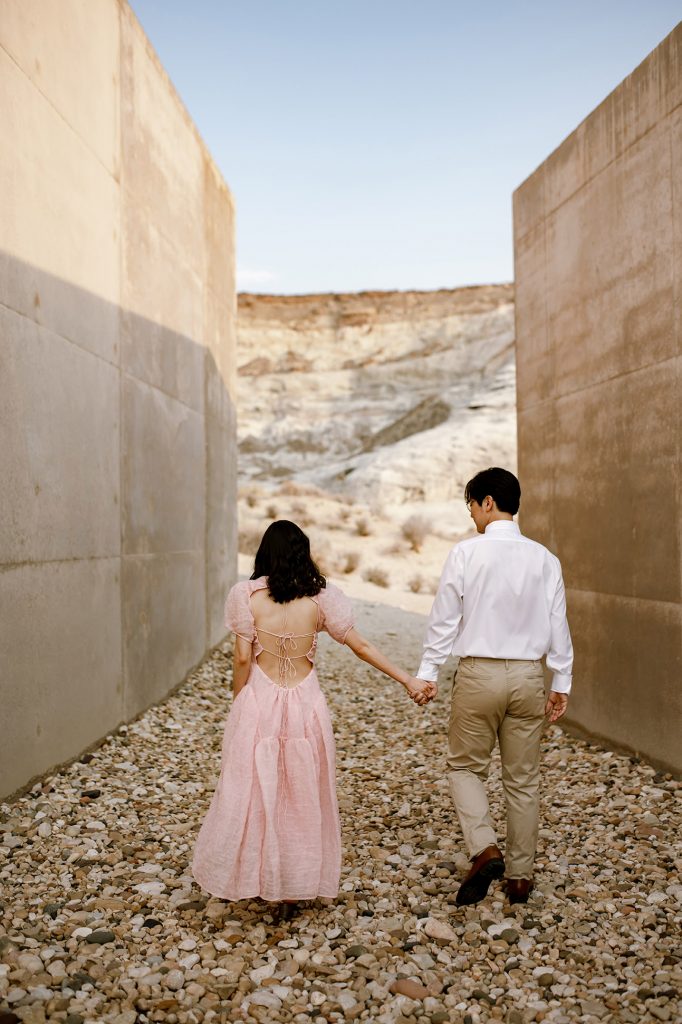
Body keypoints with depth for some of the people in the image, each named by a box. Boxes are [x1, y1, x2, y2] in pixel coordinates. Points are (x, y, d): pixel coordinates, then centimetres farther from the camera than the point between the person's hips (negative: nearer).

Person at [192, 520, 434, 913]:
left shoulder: (246, 594, -8)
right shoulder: (321, 596, -5)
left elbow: (243, 658, -7)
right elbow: (361, 646, -4)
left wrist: (239, 704, 7)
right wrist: (410, 680, 2)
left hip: (259, 705, -1)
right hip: (306, 706, 1)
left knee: (252, 793, 14)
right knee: (303, 797, 15)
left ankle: (246, 879, 26)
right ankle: (293, 891, 25)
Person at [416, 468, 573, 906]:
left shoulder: (467, 552, -9)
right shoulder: (544, 558, 0)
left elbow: (445, 618, -7)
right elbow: (558, 625, 3)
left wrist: (427, 673, 1)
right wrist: (562, 684, 11)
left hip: (479, 673, -3)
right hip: (528, 676, 3)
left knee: (465, 766, 16)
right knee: (523, 778, 14)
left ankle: (484, 848, -4)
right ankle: (520, 875, 22)